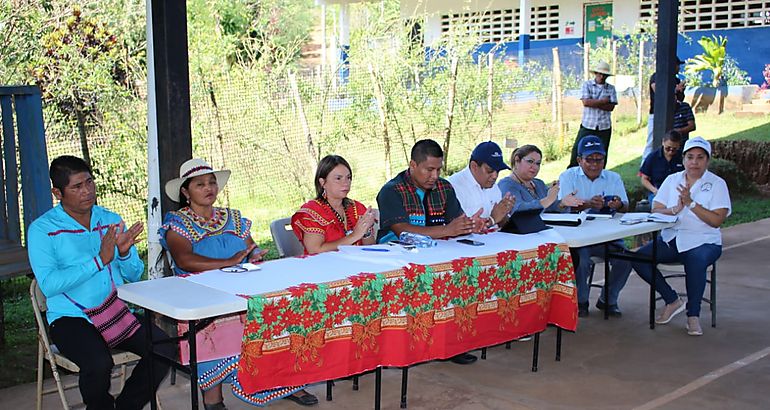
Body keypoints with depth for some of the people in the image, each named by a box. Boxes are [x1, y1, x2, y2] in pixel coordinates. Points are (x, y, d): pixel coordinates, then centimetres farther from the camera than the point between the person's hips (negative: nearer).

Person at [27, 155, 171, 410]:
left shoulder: (112, 221, 12)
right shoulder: (42, 230, -2)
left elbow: (135, 276, 11)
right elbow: (48, 285, -15)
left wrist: (125, 253, -11)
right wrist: (99, 260, -19)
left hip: (118, 312, 5)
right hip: (70, 317, -4)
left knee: (165, 349, -18)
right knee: (98, 363, -32)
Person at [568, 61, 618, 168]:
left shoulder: (611, 88, 7)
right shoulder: (587, 85, 2)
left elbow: (611, 107, -6)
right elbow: (586, 102, -13)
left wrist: (593, 103, -12)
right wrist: (604, 101, -8)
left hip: (604, 127, 2)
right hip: (587, 125, -2)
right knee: (577, 150, -3)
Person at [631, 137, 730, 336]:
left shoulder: (717, 184, 1)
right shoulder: (672, 180, 12)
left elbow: (716, 221, -10)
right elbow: (655, 211, 4)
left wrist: (691, 203, -17)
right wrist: (674, 210, -16)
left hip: (703, 242, -4)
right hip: (671, 239, 4)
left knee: (696, 261, -37)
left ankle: (693, 315, -19)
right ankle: (672, 301, -2)